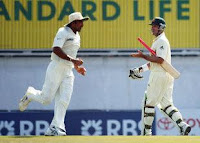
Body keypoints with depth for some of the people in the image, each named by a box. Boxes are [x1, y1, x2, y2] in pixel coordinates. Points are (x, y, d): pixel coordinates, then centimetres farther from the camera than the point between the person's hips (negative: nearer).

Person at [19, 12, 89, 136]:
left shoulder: (77, 36, 17)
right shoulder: (63, 32, -10)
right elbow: (56, 49, -23)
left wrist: (77, 67, 18)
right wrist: (72, 60, -25)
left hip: (68, 72, 8)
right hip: (56, 69, -8)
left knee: (64, 101, -5)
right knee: (46, 99, -5)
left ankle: (56, 128, -6)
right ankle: (30, 94, 26)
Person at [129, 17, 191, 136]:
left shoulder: (162, 41, -10)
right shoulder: (158, 41, 22)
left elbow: (160, 60, -22)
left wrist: (143, 56, -21)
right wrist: (140, 69, 23)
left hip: (160, 76, -10)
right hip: (167, 77, 10)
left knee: (149, 103, -4)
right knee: (166, 104, 6)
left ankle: (146, 132, -1)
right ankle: (182, 125, -9)